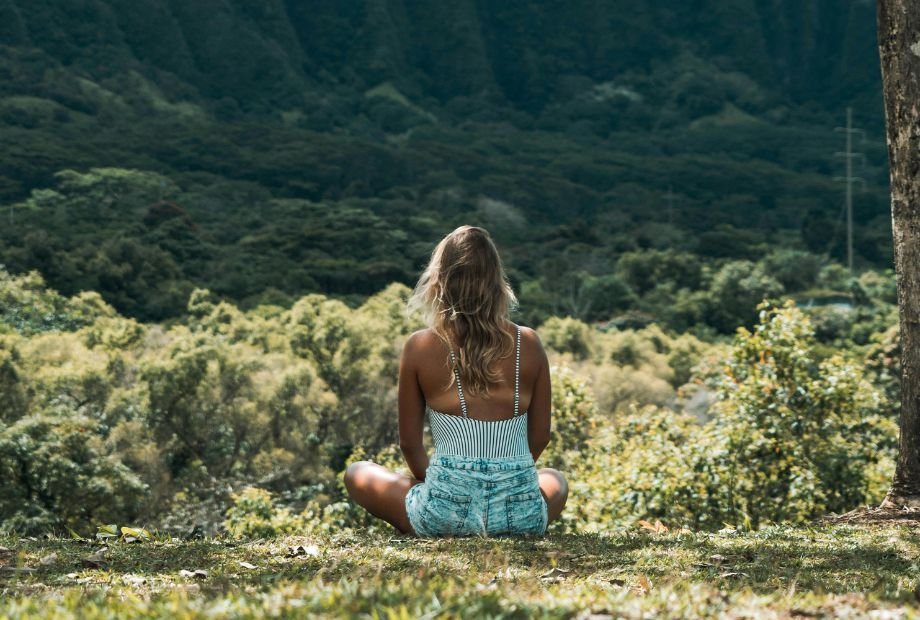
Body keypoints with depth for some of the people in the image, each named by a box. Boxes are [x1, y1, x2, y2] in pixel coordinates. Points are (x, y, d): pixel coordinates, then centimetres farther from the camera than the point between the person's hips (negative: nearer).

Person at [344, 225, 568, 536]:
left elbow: (409, 443, 4)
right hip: (521, 516, 2)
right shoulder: (528, 344, 0)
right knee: (554, 480, 40)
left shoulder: (419, 348, -5)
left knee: (356, 473, 27)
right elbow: (540, 436, 9)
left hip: (448, 513, -2)